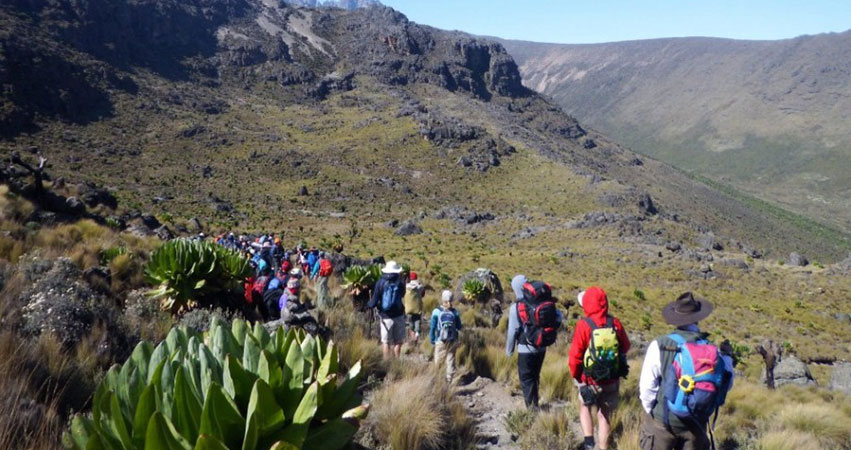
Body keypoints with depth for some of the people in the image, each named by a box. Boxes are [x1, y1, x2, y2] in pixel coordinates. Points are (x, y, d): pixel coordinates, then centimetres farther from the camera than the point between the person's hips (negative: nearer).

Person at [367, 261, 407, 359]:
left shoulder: (380, 283, -8)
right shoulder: (400, 282, -9)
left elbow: (374, 300, -7)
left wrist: (368, 305, 13)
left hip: (386, 317, 0)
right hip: (398, 315, 0)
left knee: (386, 341, 10)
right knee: (398, 342, 11)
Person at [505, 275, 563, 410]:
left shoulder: (516, 307, -15)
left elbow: (513, 331, -13)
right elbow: (559, 316, 0)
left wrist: (509, 350, -2)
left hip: (526, 349, -6)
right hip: (542, 347, 6)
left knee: (526, 379, 5)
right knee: (535, 377, 21)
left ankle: (532, 407, 2)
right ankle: (534, 403, 32)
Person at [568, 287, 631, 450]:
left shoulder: (584, 325, -19)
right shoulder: (615, 323, -8)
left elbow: (575, 354, -15)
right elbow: (625, 347, 7)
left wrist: (575, 375, 1)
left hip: (590, 381, -2)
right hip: (612, 381, 3)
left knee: (585, 407, 22)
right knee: (604, 416, 17)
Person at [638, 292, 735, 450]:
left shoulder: (660, 346, -16)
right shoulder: (713, 350, -7)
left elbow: (647, 387, -13)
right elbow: (726, 385, 4)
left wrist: (651, 411, 4)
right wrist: (728, 358, 17)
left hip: (663, 421, -3)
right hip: (696, 425, 3)